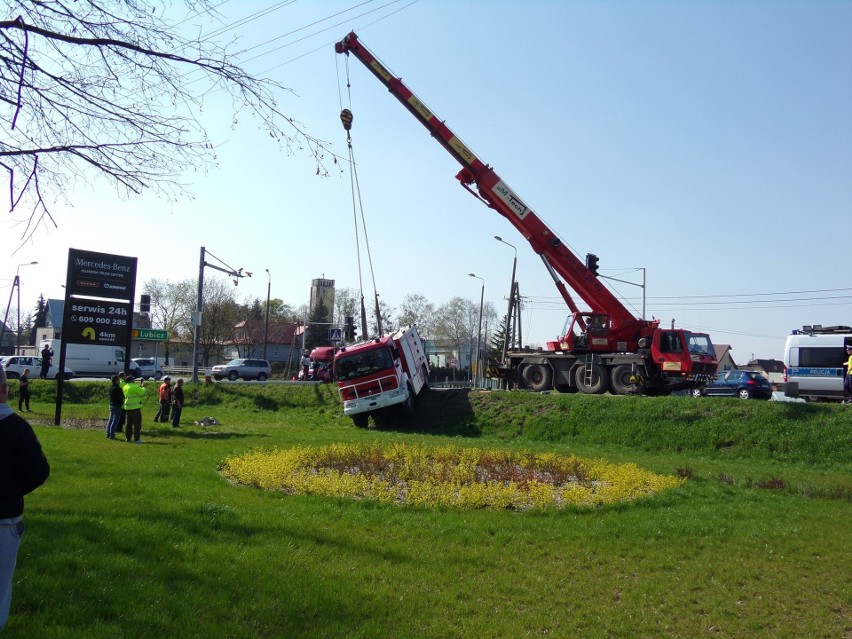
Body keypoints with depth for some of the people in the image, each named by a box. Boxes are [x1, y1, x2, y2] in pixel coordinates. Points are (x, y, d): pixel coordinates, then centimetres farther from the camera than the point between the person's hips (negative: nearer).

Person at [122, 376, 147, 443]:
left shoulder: (125, 387, 9)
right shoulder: (135, 387, -16)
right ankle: (136, 439, -2)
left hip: (127, 407, 8)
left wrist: (139, 386, 19)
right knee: (137, 423, -1)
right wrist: (143, 387, 5)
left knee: (129, 423, 15)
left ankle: (128, 438, 18)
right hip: (135, 407, -8)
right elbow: (142, 393, -9)